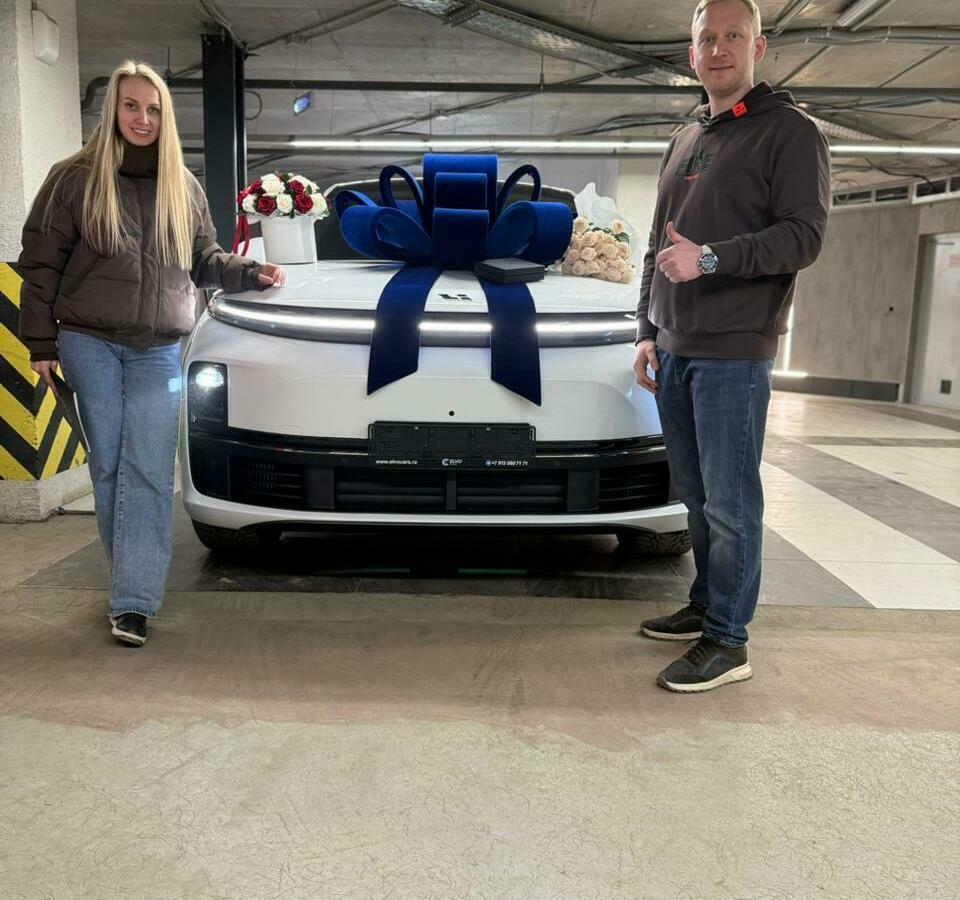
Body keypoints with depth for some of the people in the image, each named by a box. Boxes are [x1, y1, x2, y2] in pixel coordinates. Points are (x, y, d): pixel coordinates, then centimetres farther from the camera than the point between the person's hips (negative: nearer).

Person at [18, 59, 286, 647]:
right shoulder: (76, 177, 3)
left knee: (149, 471, -8)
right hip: (89, 343, -1)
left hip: (159, 350, 1)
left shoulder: (184, 187, 11)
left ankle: (134, 603, -8)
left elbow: (205, 261, 17)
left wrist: (250, 274, -1)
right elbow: (40, 262, 3)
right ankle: (132, 578, 19)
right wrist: (41, 341, -1)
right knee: (108, 466, 4)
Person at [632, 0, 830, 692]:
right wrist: (648, 332, 17)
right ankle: (706, 607, 26)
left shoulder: (789, 131, -1)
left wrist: (710, 258, -22)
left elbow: (804, 236, -11)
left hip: (734, 352, -7)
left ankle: (727, 642, 5)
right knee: (696, 496, 13)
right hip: (673, 350, 7)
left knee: (730, 503, -4)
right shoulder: (684, 141, 21)